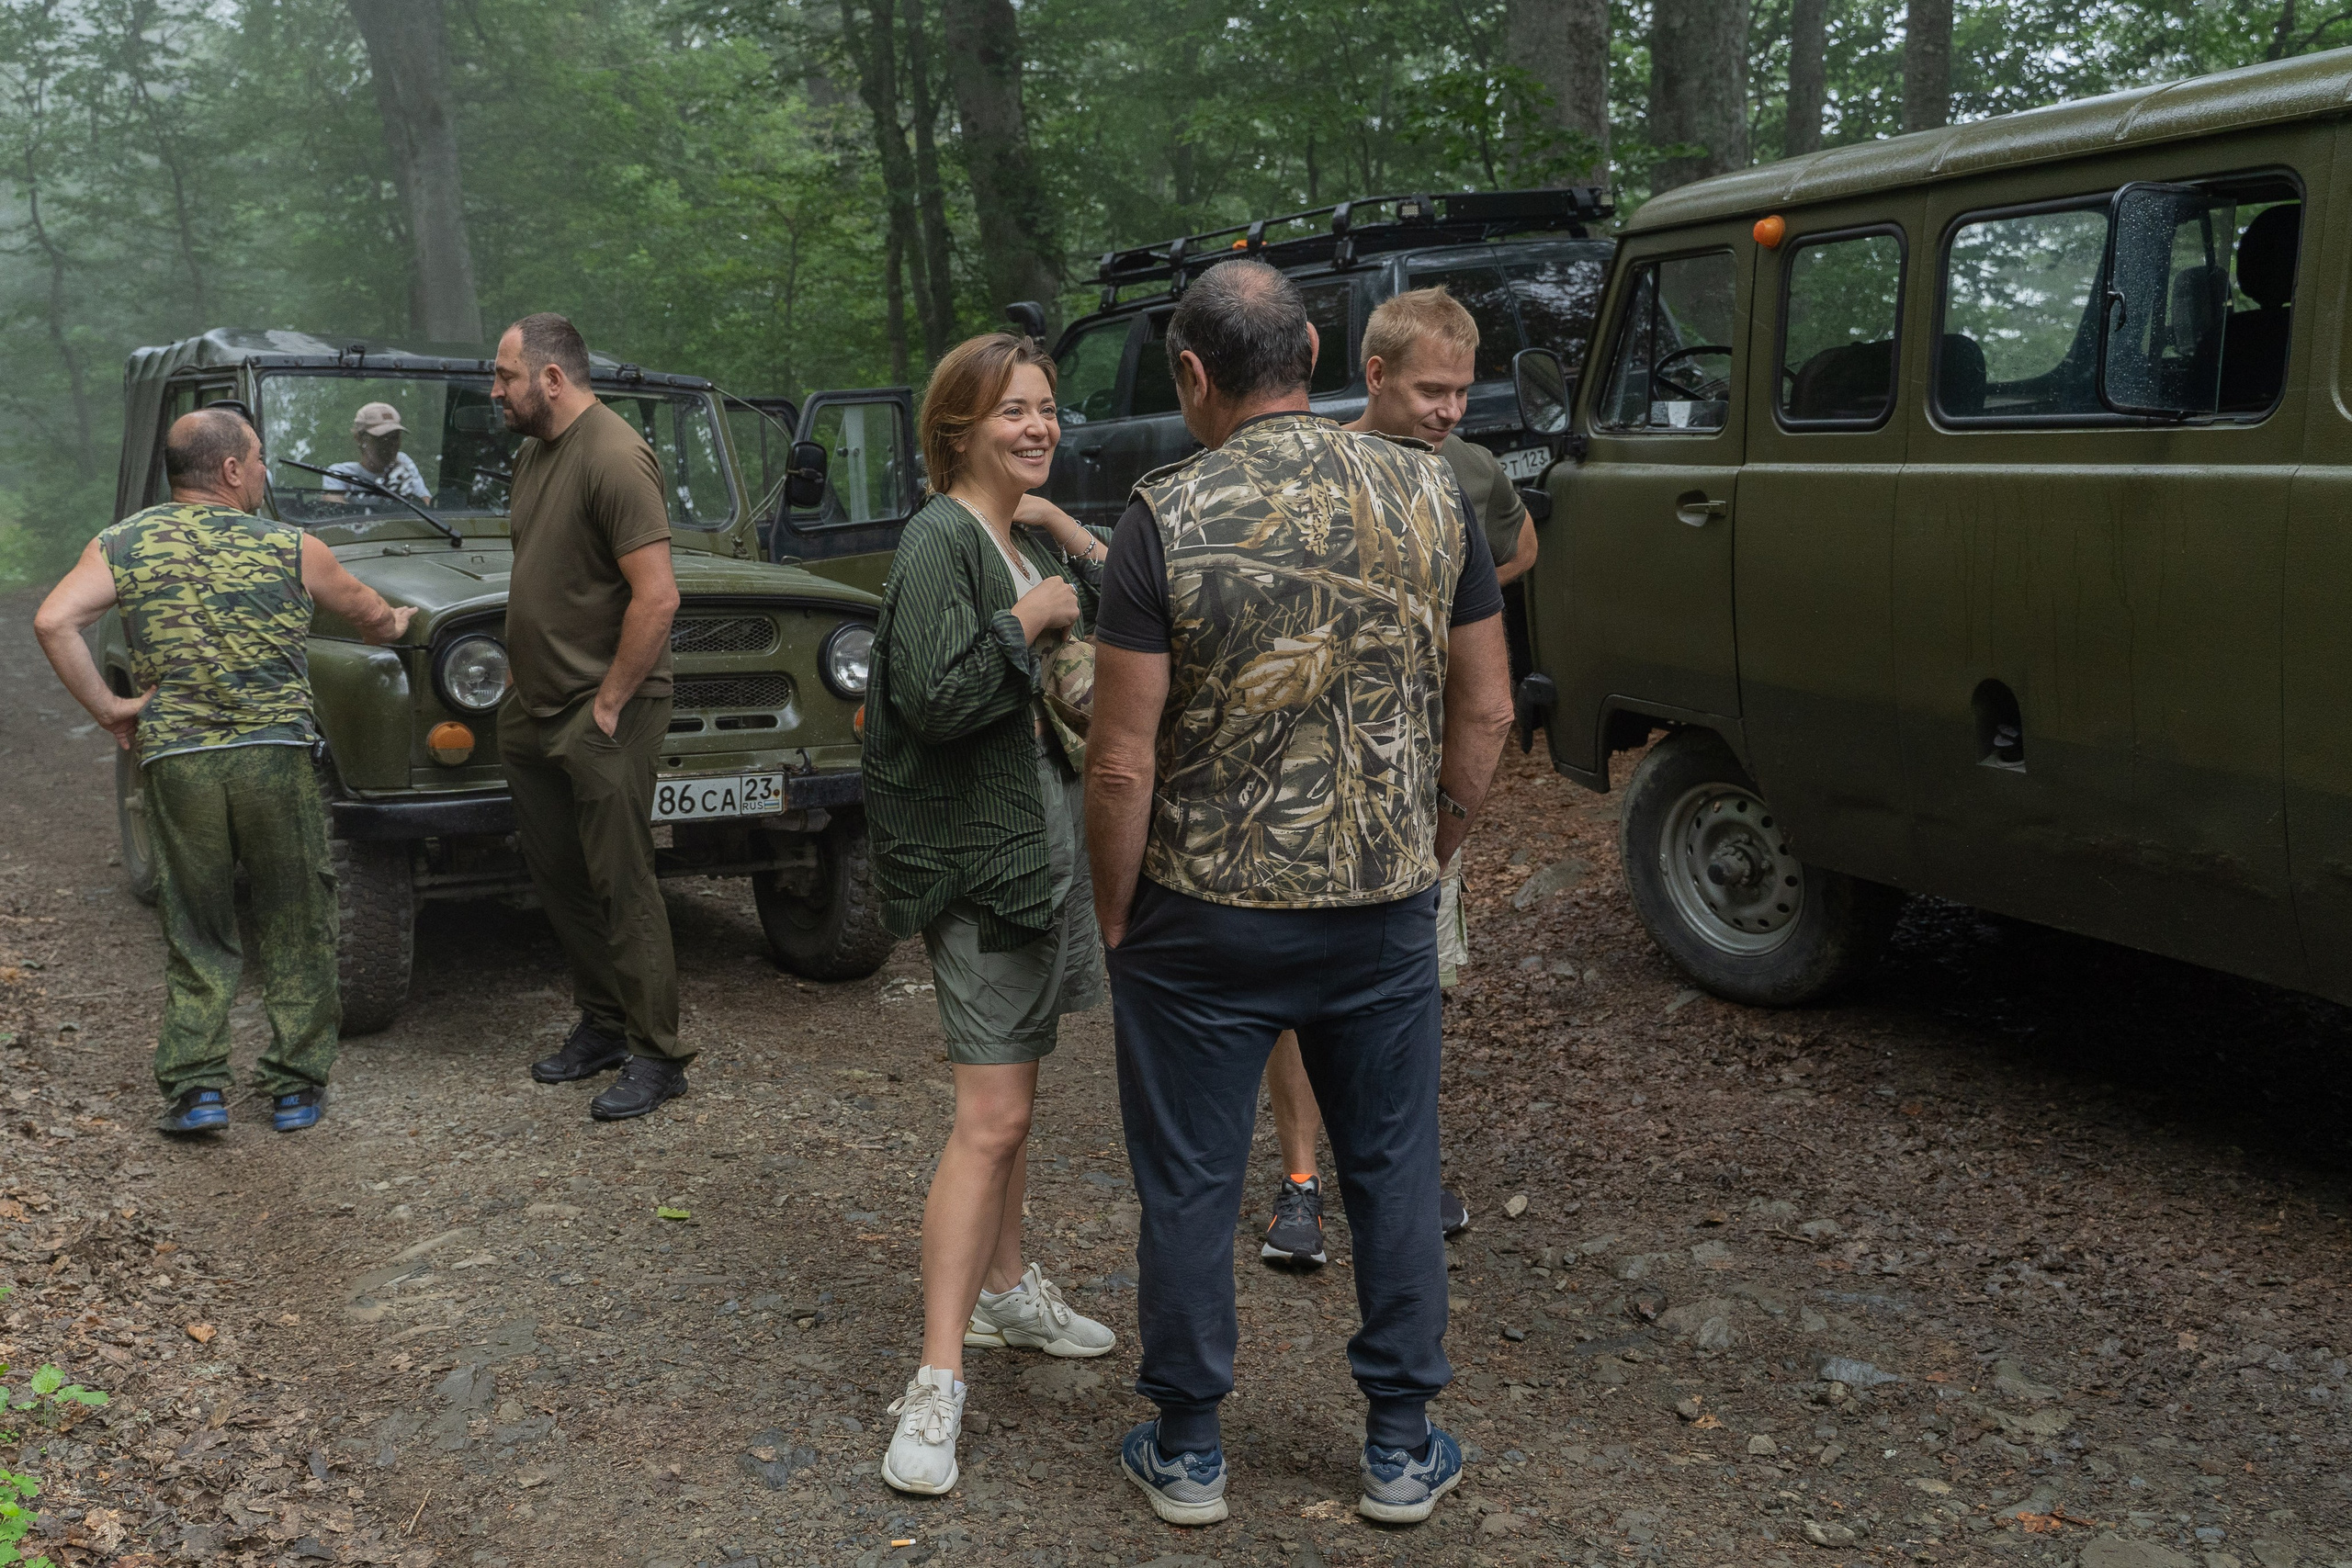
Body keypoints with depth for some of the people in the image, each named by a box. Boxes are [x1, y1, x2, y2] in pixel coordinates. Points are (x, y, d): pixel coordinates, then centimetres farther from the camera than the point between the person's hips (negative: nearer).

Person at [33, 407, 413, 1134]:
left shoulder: (120, 546, 6)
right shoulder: (290, 548, 3)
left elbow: (53, 622, -9)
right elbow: (371, 616, 18)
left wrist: (107, 707, 1)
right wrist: (396, 623, 40)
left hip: (174, 759, 2)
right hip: (276, 755, -1)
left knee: (196, 931, 15)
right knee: (295, 930, 12)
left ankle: (195, 1087, 10)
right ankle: (295, 1087, 14)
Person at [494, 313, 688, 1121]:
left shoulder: (614, 459, -17)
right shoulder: (534, 452, 13)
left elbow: (657, 597, -23)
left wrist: (608, 704, -19)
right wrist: (527, 679, 14)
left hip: (602, 715, -9)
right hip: (535, 711, 9)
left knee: (621, 886, -4)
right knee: (558, 878, 15)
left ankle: (657, 1056, 5)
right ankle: (603, 1024, 29)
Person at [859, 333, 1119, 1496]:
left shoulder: (1036, 537, 11)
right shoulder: (942, 540, -14)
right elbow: (936, 695, -25)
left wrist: (1074, 541, -2)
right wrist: (1032, 616, -17)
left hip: (1049, 835, 9)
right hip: (979, 854, -9)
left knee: (1014, 1088, 20)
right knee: (991, 1116, -11)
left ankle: (1005, 1289, 35)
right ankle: (938, 1383, -7)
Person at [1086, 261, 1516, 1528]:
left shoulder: (1168, 517, -14)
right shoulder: (1431, 493, -2)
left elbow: (1123, 761, -14)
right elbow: (1484, 711, 3)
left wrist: (1115, 912, 0)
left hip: (1204, 919, -3)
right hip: (1387, 907, 3)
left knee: (1190, 1188, 13)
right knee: (1393, 1172, 17)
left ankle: (1187, 1453, 28)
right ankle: (1401, 1448, 30)